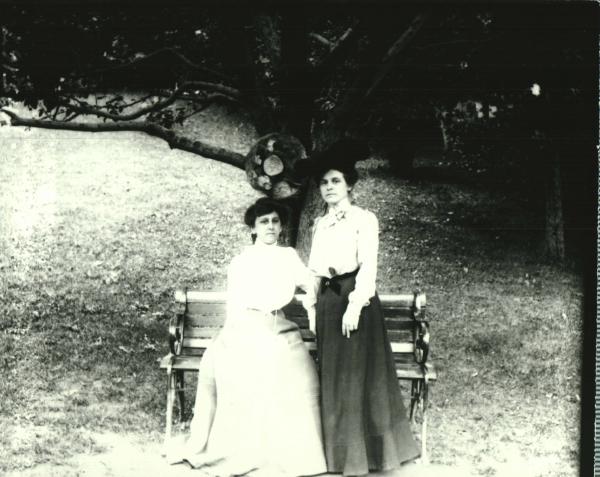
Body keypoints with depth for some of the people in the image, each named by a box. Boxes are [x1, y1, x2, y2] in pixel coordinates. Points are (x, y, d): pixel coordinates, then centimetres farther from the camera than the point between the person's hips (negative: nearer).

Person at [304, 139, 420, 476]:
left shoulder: (364, 219, -4)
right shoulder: (321, 224, 15)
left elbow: (368, 266, -12)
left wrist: (355, 305, -21)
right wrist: (312, 303, 11)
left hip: (354, 299, -6)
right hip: (328, 303, 6)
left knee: (356, 374, -5)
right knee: (333, 375, 8)